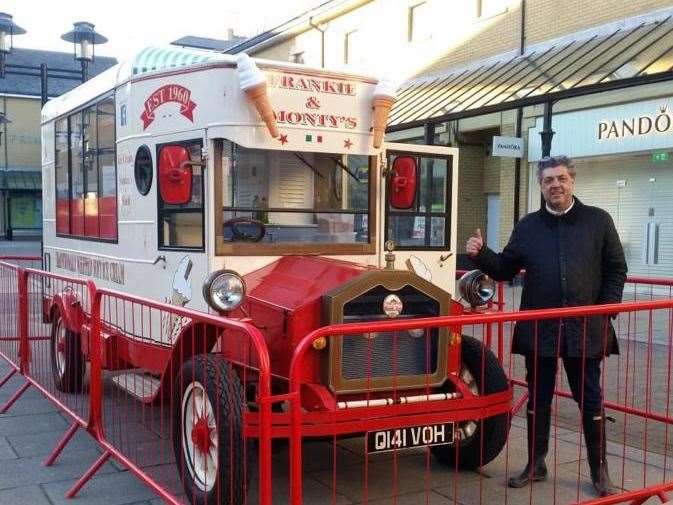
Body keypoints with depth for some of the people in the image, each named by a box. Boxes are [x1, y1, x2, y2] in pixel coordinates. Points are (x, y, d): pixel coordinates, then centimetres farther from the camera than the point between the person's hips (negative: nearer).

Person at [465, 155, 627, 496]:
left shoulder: (598, 221, 2)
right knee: (538, 400, 11)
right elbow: (505, 269, 9)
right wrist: (480, 255, -9)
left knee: (590, 400, 7)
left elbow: (616, 270, 3)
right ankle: (535, 465, 25)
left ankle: (599, 469, 22)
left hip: (585, 329, -2)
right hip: (539, 329, 2)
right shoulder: (527, 226, 7)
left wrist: (606, 311, -5)